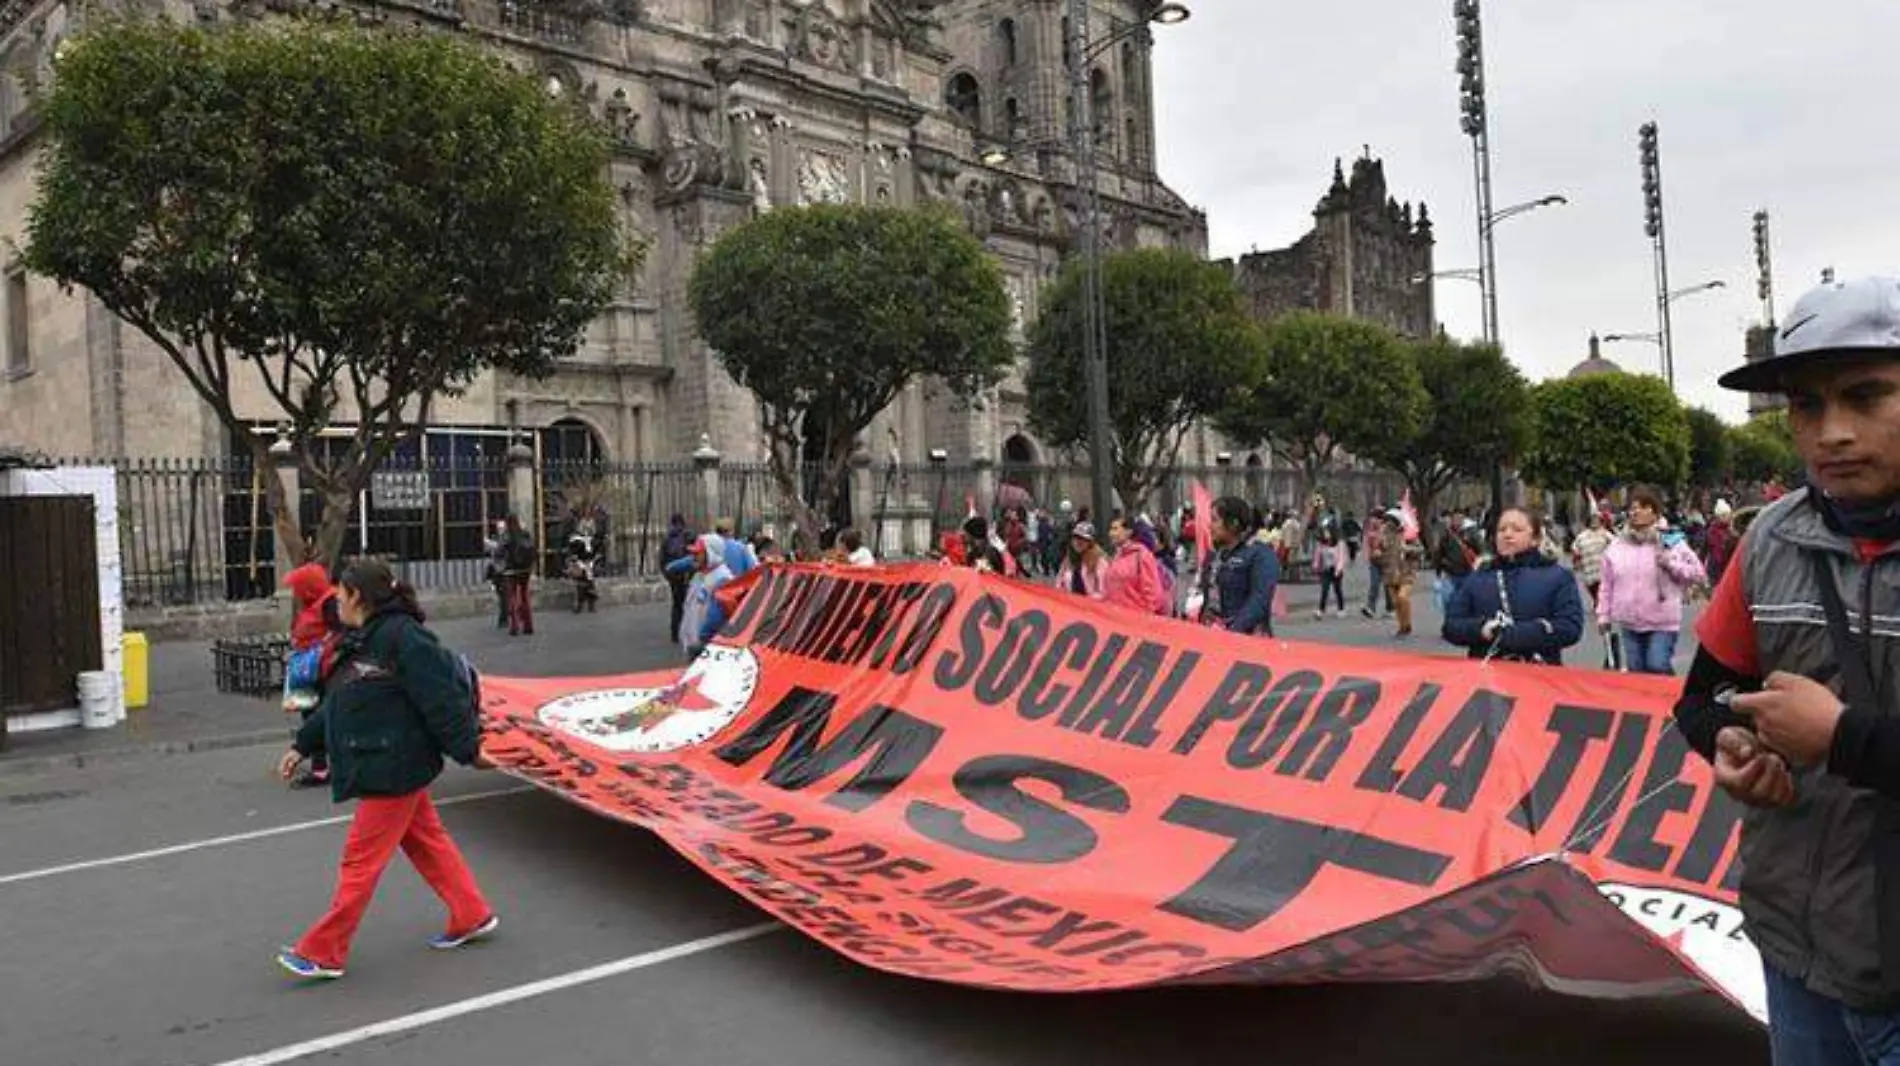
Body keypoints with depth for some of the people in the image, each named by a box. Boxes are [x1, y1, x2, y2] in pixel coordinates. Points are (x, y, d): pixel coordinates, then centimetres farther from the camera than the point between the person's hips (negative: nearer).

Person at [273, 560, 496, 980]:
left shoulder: (401, 636, -22)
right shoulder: (361, 642, 10)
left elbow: (441, 700, -21)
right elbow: (334, 705, 18)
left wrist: (467, 749, -18)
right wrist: (303, 746, 18)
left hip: (394, 768, -10)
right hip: (384, 766, 10)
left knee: (361, 859, 0)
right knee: (426, 840, 17)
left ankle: (323, 953, 11)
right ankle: (473, 917, 28)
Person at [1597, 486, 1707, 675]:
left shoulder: (1671, 542, -1)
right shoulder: (1617, 547, 8)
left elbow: (1698, 573, -2)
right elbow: (1607, 586, 13)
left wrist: (1671, 564, -14)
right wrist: (1604, 614, 9)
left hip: (1663, 623, -4)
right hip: (1629, 623, 4)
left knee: (1658, 668, -13)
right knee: (1635, 671, 10)